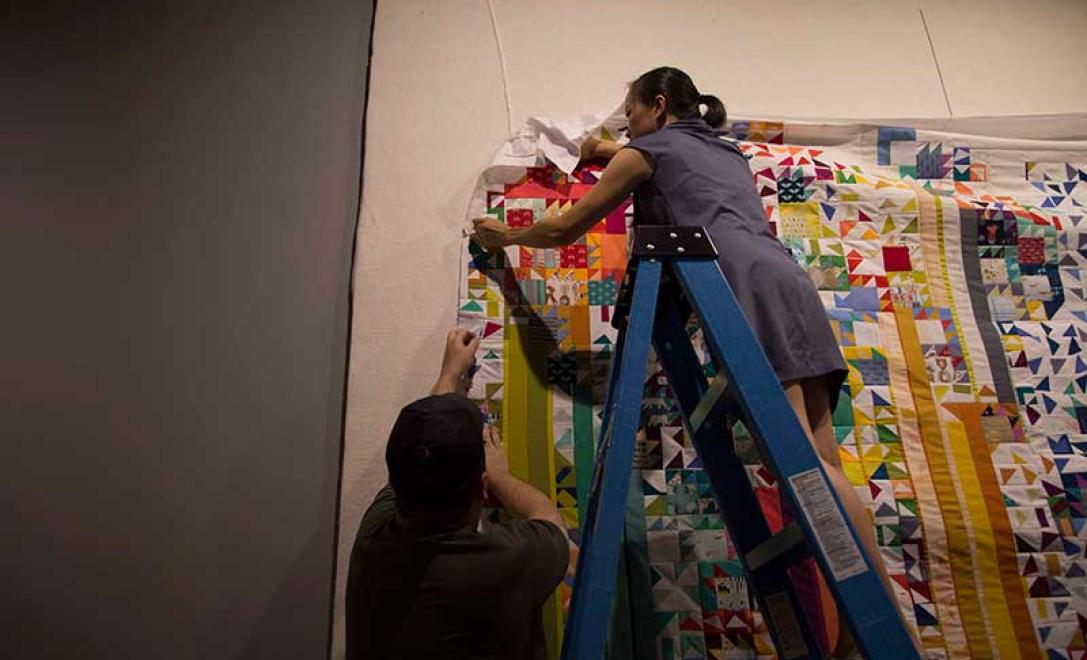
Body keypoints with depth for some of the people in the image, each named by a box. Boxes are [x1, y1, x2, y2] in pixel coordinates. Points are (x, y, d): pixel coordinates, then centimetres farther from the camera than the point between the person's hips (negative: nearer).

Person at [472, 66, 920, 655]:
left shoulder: (647, 151, 15)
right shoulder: (729, 152, 35)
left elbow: (564, 229, 19)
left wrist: (505, 235, 37)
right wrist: (618, 154, 62)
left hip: (749, 289, -8)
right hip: (790, 283, 8)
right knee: (822, 460, 0)